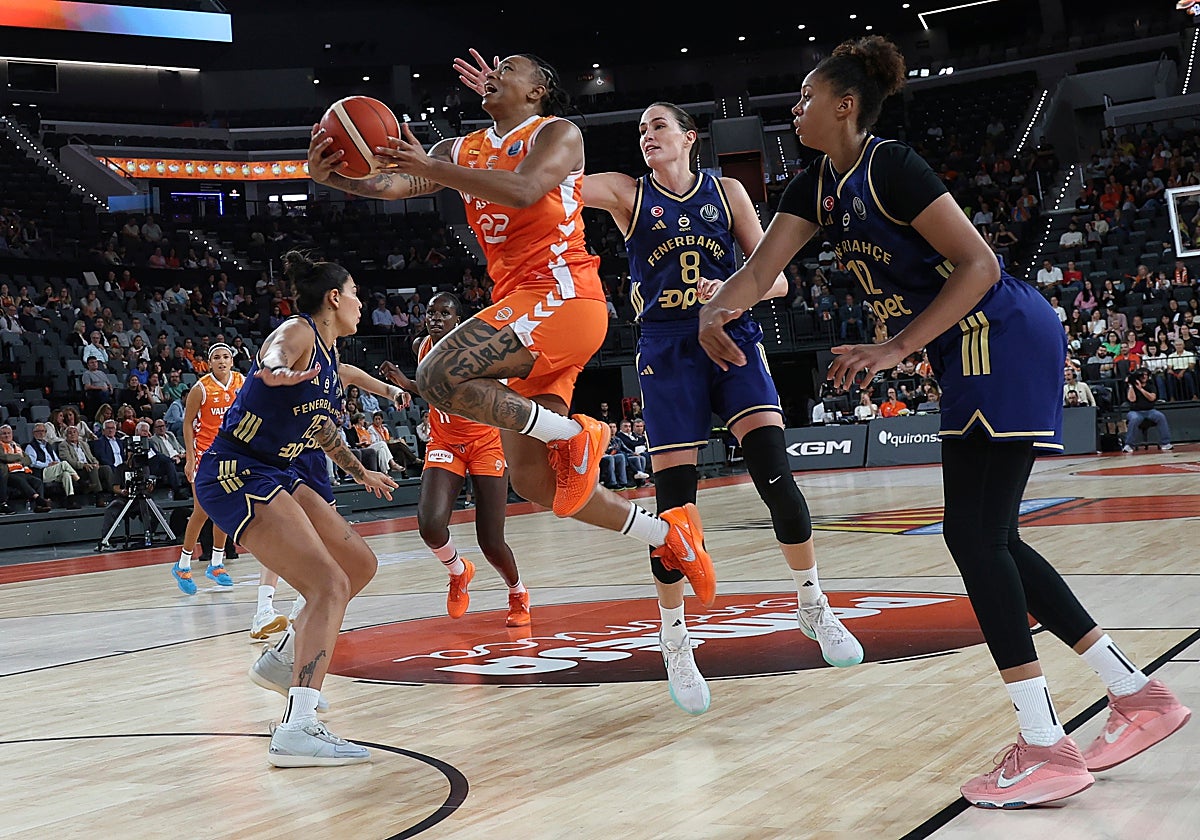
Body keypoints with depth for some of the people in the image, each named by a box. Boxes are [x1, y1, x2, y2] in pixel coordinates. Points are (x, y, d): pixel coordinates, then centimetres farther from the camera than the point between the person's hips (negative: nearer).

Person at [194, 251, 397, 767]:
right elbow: (275, 353, -38)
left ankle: (280, 661, 30)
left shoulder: (328, 355, 16)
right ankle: (296, 730, -30)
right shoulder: (297, 332, -11)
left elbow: (321, 425, 34)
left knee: (360, 566, 16)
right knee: (330, 585, -22)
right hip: (235, 476, -10)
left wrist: (360, 472, 47)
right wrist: (278, 371, -63)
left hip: (277, 475, 10)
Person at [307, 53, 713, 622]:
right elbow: (396, 183, 5)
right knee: (531, 481, 4)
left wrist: (432, 168, -22)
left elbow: (524, 189, -19)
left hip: (561, 294, -8)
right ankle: (668, 532, 16)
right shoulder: (460, 150, 21)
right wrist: (331, 177, -14)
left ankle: (572, 435, -14)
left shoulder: (556, 133, 2)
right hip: (521, 309, 8)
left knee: (439, 374, -26)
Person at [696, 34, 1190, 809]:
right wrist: (714, 312, -15)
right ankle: (1140, 695, 15)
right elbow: (759, 272, 6)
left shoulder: (890, 167, -15)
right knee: (989, 539, 9)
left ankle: (1046, 748, -9)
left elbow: (977, 265, -20)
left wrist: (894, 351, -23)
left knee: (975, 535, -12)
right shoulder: (817, 187, 12)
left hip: (1003, 340, -10)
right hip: (975, 356, 10)